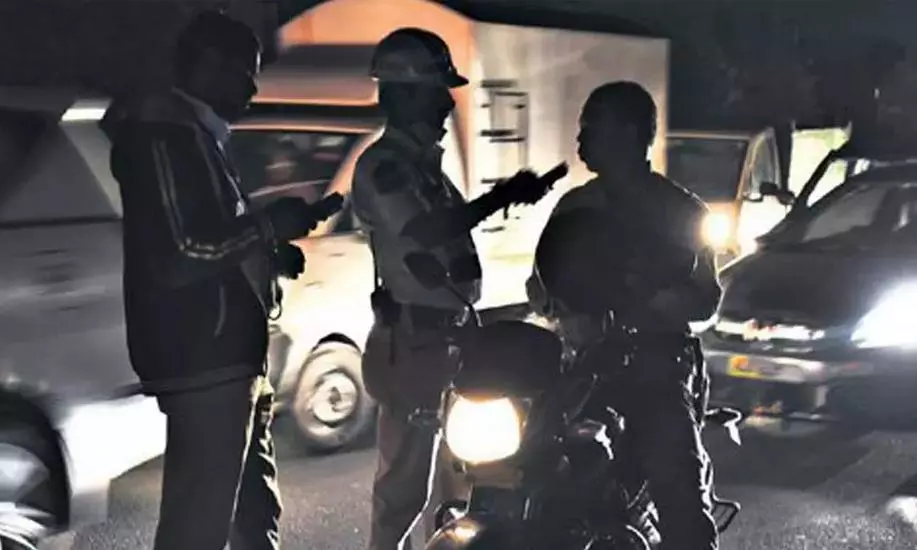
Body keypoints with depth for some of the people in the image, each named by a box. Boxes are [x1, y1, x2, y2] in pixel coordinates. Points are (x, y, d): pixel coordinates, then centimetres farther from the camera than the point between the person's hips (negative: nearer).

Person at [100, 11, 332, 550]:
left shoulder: (195, 136, 18)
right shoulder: (164, 134, -13)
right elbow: (177, 260, -23)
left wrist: (270, 253, 10)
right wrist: (269, 226, -15)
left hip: (227, 357, 11)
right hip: (204, 363, -11)